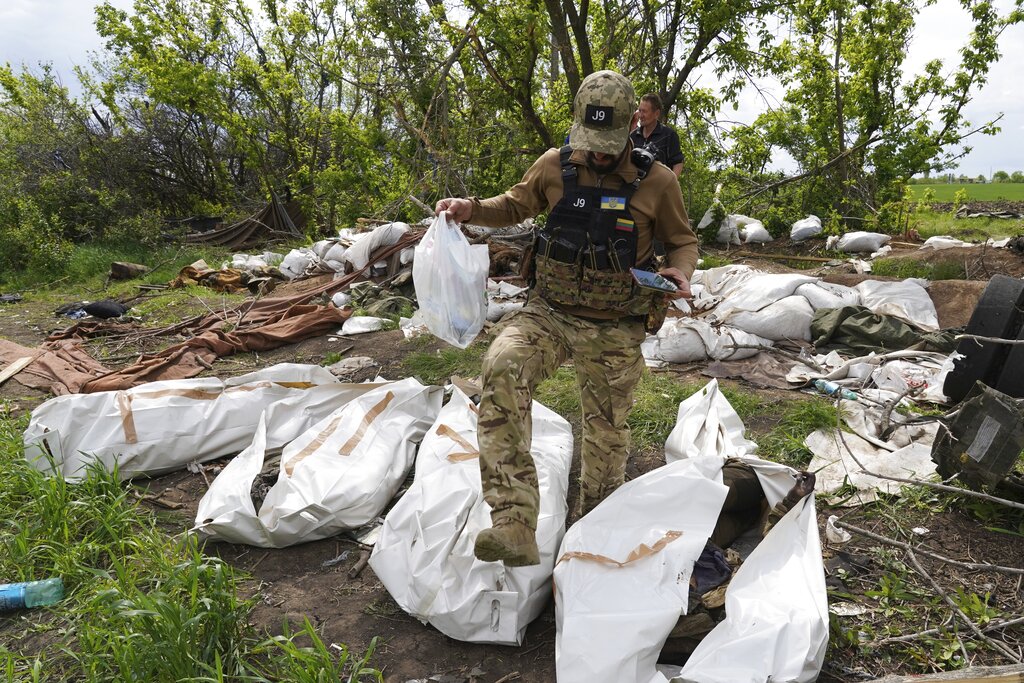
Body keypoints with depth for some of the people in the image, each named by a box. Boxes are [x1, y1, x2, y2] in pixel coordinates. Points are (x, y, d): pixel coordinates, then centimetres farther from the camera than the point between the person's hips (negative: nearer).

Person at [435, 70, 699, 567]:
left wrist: (680, 273, -14)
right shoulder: (554, 167, -1)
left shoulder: (656, 181, -5)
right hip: (549, 312, 0)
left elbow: (683, 241, 8)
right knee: (502, 368, -31)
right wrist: (472, 210, -3)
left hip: (614, 331, 0)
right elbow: (515, 207, 16)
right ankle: (515, 525, -33)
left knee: (606, 436, 12)